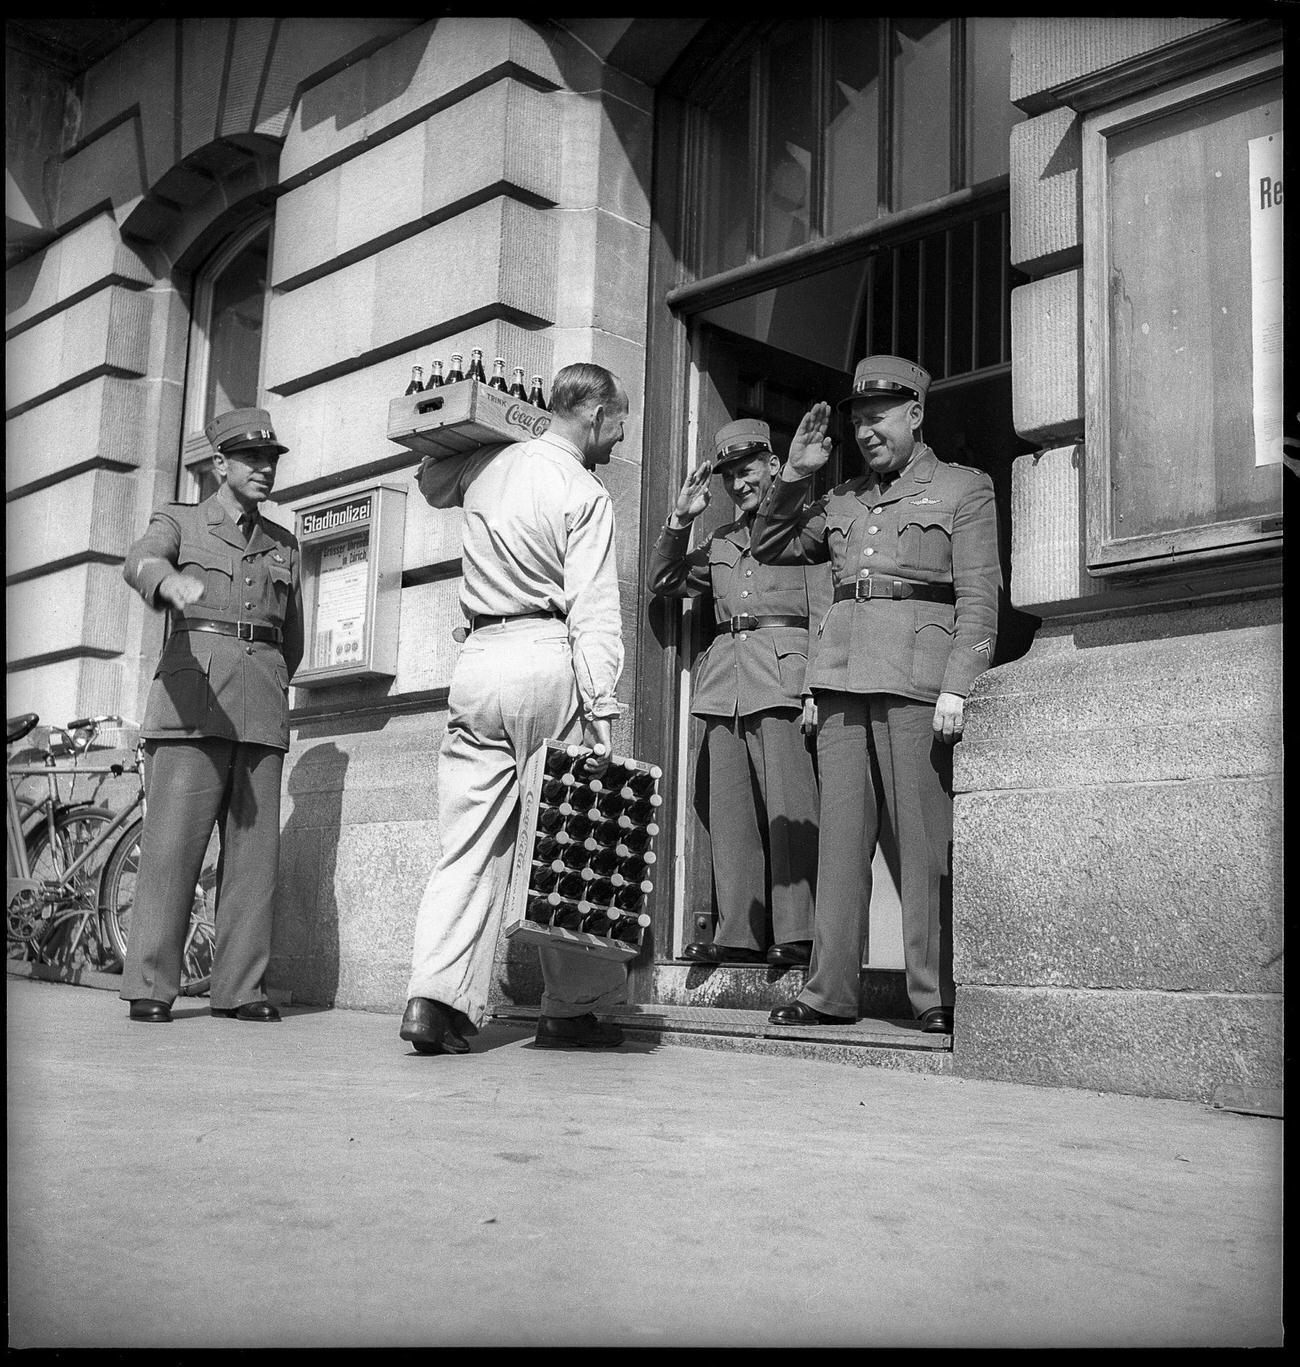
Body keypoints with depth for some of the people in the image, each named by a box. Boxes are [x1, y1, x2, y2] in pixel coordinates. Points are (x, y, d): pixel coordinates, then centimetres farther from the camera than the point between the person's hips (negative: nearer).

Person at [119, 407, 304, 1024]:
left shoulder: (283, 544, 22)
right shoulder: (178, 522, 10)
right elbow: (140, 563, -14)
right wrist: (171, 582, -35)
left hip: (263, 708, 4)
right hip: (191, 694, -4)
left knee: (255, 845, -2)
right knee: (173, 839, -9)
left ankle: (240, 988, 1)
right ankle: (149, 986, -6)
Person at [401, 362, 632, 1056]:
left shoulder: (486, 465, 13)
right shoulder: (585, 495, -3)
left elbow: (429, 483, 38)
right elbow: (593, 610, -12)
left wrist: (479, 434, 37)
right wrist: (600, 707, -16)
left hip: (477, 660, 5)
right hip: (548, 657, -5)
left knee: (470, 840, 5)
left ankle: (436, 995, -5)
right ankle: (572, 1006, 8)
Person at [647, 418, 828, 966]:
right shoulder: (720, 541, 26)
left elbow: (825, 613, 1)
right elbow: (664, 582, 27)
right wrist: (679, 519, 14)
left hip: (783, 673, -6)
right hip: (725, 681, 6)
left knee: (788, 806, -12)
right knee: (730, 811, 0)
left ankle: (797, 934, -12)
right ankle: (738, 935, 1)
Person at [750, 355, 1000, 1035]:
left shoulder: (964, 488, 9)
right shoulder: (842, 499, 22)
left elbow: (979, 598, 0)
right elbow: (769, 546, 30)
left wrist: (958, 686, -12)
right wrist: (794, 474, 16)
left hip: (918, 677, -5)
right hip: (842, 678, 5)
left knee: (924, 840, -6)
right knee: (840, 837, 2)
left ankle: (936, 998, -2)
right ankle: (829, 994, 5)